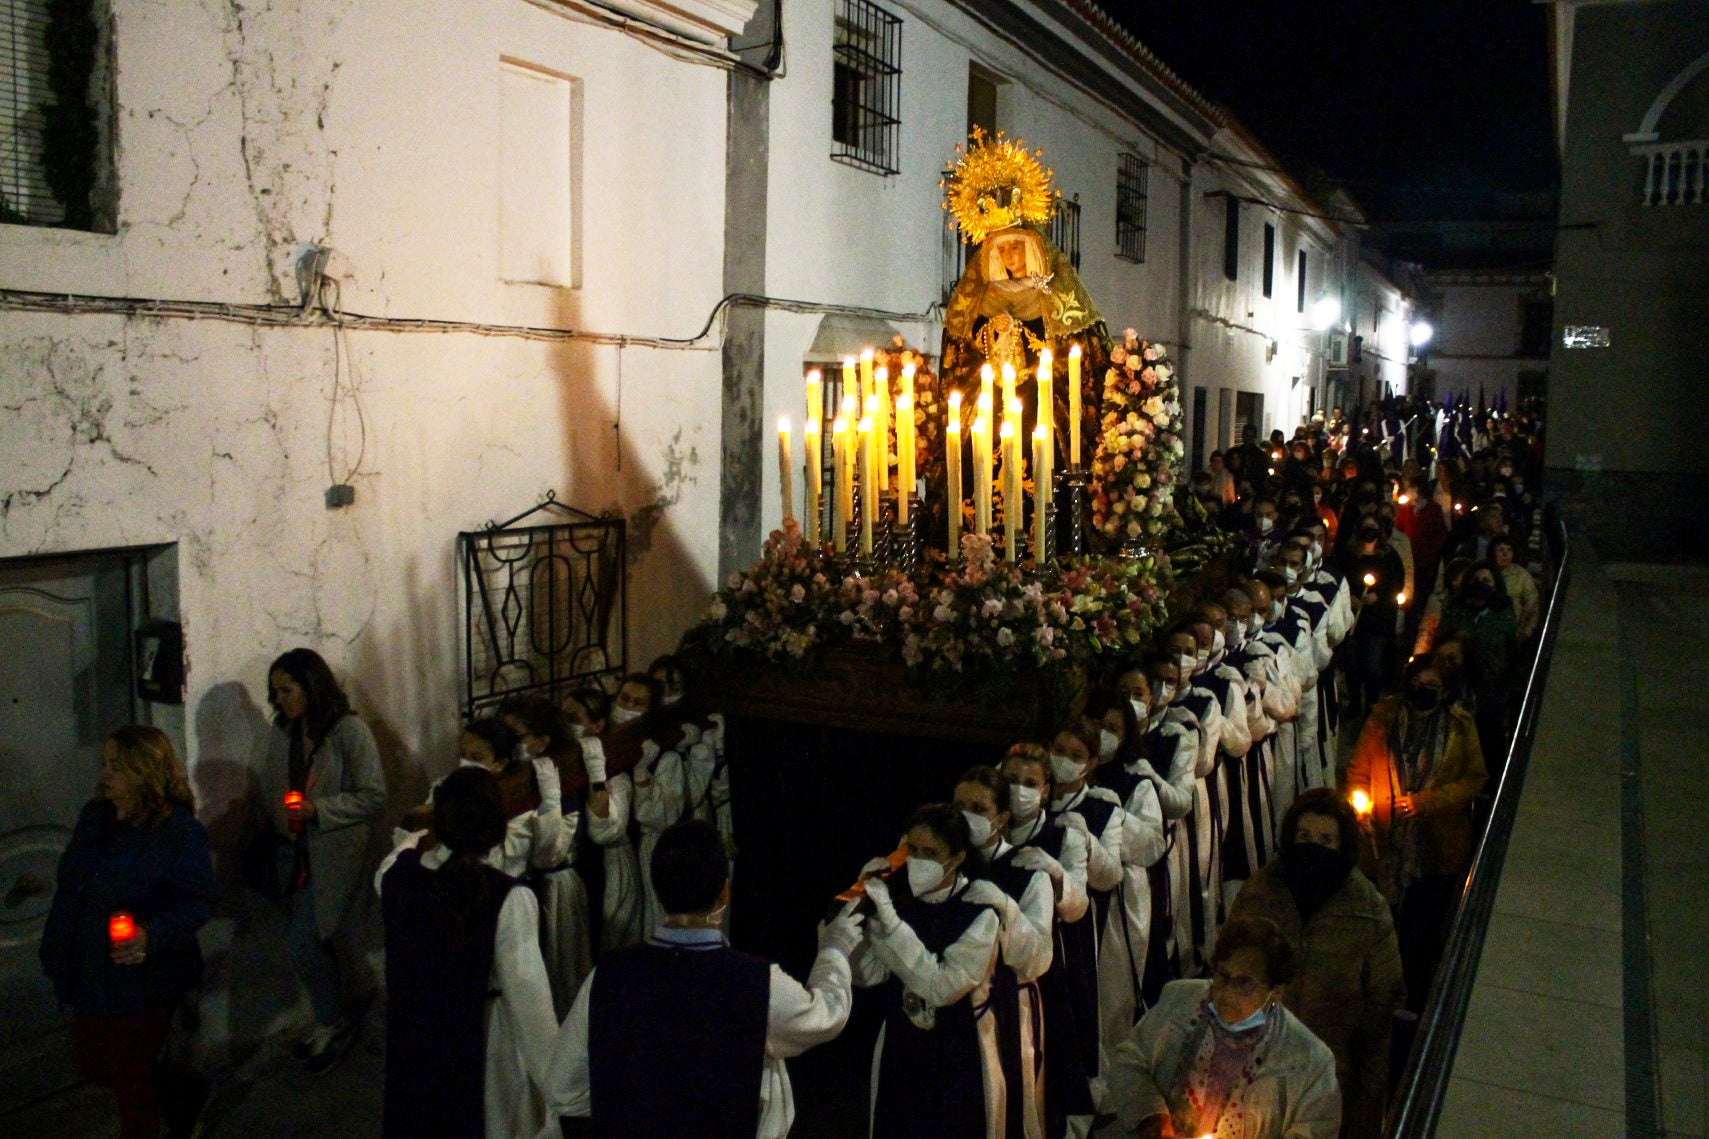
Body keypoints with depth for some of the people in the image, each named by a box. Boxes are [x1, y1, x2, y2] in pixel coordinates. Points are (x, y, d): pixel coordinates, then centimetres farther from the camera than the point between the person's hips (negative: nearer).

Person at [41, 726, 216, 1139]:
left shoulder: (179, 832, -22)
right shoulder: (94, 815, 1)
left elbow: (196, 902, -23)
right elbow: (70, 884, 13)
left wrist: (151, 935, -39)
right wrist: (56, 948, 16)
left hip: (143, 980, -8)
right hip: (90, 975, 8)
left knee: (132, 1080, 9)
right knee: (91, 1065, 22)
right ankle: (184, 1093, 42)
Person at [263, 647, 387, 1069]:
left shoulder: (350, 731, -15)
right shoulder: (282, 730, 3)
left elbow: (374, 796, -15)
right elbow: (274, 787, 14)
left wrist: (318, 809, -22)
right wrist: (277, 822, 7)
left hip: (334, 852, -6)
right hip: (294, 850, 6)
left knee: (304, 943, -8)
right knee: (312, 940, 14)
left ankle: (334, 1021, 14)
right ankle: (333, 1018, 33)